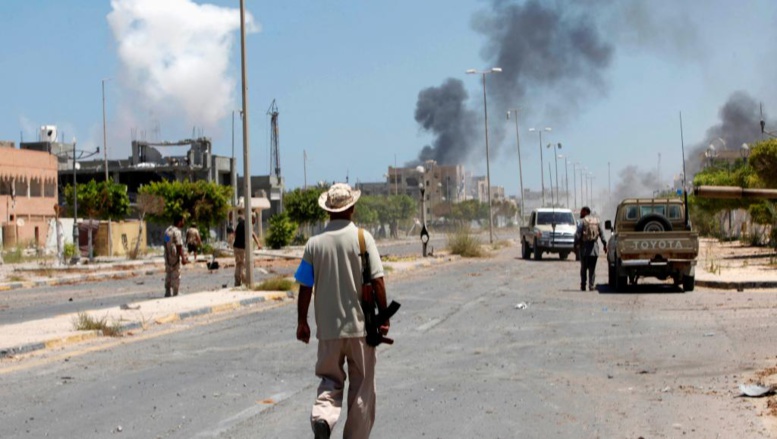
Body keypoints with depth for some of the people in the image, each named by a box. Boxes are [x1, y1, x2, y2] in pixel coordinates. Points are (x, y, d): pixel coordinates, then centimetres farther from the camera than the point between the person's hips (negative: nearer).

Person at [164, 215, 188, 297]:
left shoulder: (168, 230, 9)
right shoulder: (177, 232, -18)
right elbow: (179, 246, -21)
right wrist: (183, 258, -20)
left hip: (167, 256, 9)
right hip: (175, 257, -9)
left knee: (168, 275, 15)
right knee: (176, 276, -1)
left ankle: (167, 293, 20)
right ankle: (175, 294, 4)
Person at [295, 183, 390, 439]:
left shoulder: (315, 243, -2)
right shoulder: (363, 238, -7)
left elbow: (305, 288, 0)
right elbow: (377, 281, -10)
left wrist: (302, 322, 10)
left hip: (328, 327, 2)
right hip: (360, 324, -2)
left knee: (330, 379, 15)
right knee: (361, 388, 11)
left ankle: (322, 415, -12)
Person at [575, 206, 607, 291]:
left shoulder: (582, 221, -5)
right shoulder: (597, 221, 9)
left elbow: (578, 234, -11)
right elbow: (602, 233, 8)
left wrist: (576, 243, 0)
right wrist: (604, 244, 10)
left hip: (585, 248, -3)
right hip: (594, 248, 3)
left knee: (583, 268, 6)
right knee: (592, 268, 5)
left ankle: (583, 286, 5)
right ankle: (591, 286, -2)